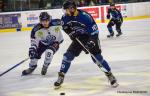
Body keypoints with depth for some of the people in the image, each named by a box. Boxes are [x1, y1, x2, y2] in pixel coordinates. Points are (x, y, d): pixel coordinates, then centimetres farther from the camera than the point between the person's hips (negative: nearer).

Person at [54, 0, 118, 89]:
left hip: (91, 38, -5)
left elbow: (94, 29, -25)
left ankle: (110, 76, 1)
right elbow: (65, 27, 11)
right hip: (78, 38, 5)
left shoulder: (85, 16, -27)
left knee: (97, 58, -13)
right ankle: (61, 78, 5)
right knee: (68, 56, -5)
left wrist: (92, 41, -31)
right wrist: (71, 32, -8)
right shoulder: (65, 17, -9)